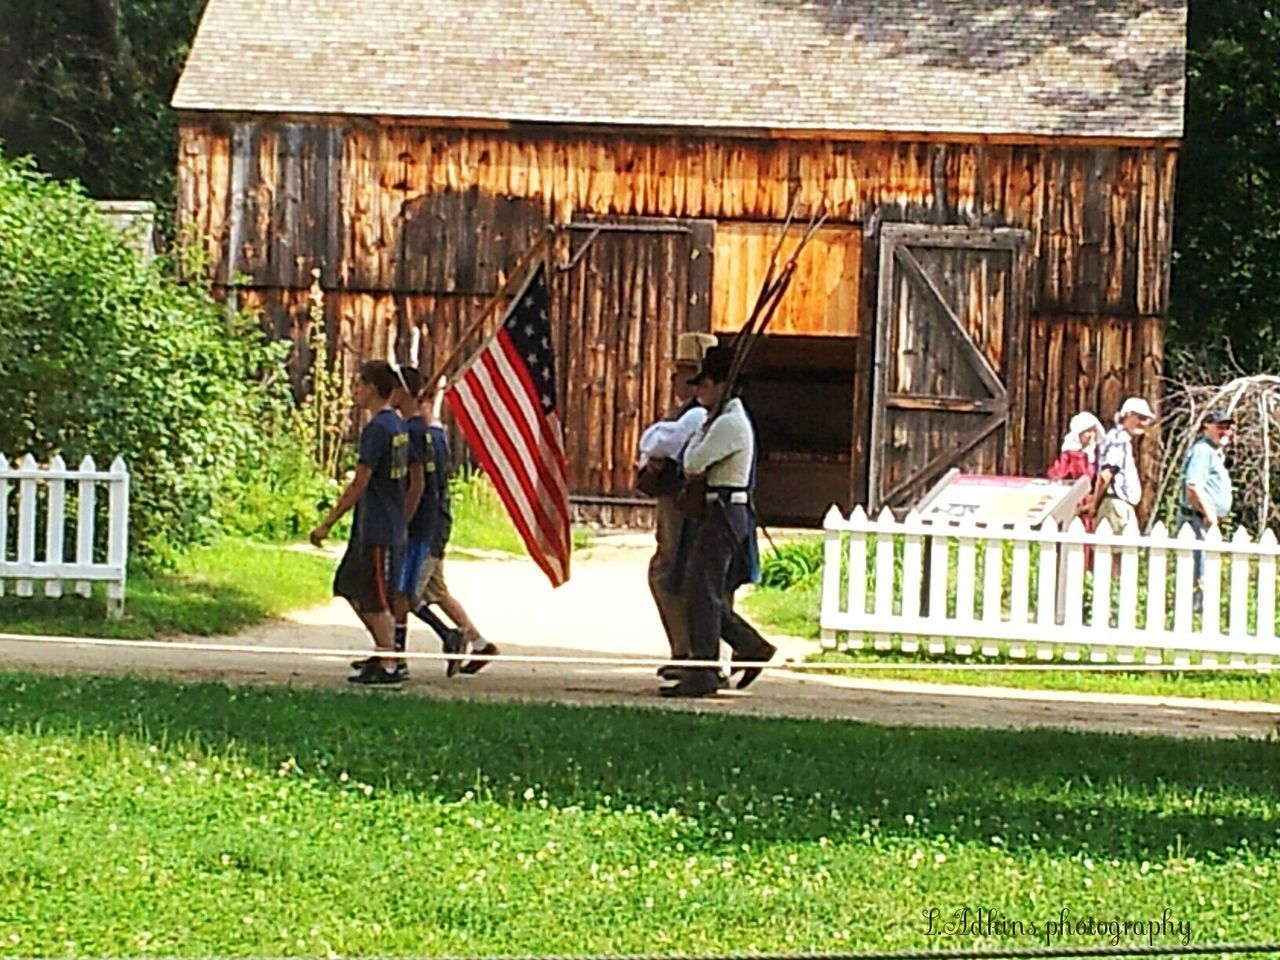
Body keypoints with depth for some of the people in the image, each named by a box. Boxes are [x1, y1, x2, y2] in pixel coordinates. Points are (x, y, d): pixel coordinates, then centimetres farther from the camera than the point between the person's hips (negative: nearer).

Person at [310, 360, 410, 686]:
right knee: (349, 586, 17)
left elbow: (360, 483, -18)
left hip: (378, 528, -10)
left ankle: (389, 667, 2)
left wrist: (327, 523, -13)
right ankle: (384, 650, 21)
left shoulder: (376, 428, -17)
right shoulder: (397, 425, 12)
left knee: (376, 599, -3)